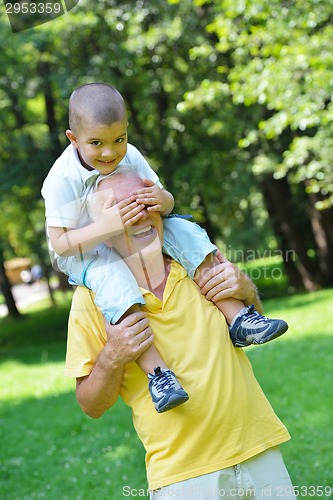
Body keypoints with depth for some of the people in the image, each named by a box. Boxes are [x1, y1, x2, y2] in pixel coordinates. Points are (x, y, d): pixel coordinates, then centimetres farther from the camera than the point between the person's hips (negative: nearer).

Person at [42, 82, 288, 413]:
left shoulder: (130, 157, -9)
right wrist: (104, 227, -41)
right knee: (116, 283, -36)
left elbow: (166, 201, -2)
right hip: (86, 251, -5)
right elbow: (60, 244, -25)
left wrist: (162, 201, -29)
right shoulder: (61, 180, -24)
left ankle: (238, 318, -9)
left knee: (188, 235, -13)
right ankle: (155, 371, -35)